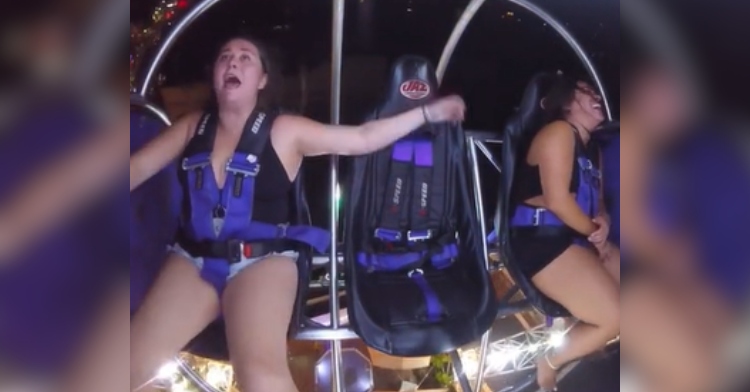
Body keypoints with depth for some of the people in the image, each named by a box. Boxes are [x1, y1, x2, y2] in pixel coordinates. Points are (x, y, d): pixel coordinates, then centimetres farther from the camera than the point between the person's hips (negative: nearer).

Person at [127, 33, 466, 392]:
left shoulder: (285, 132, 2)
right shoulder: (193, 126, 11)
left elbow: (363, 138, 3)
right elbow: (137, 167, 13)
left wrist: (428, 113, 2)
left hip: (262, 261, -3)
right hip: (193, 258, 4)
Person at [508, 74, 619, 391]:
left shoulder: (591, 148, 21)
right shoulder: (558, 132, -8)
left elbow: (596, 201, 17)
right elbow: (557, 200, -17)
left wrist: (603, 225, -6)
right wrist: (596, 234, -5)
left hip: (579, 238, 10)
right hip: (542, 239, -10)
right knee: (613, 319, -17)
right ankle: (548, 364, 4)